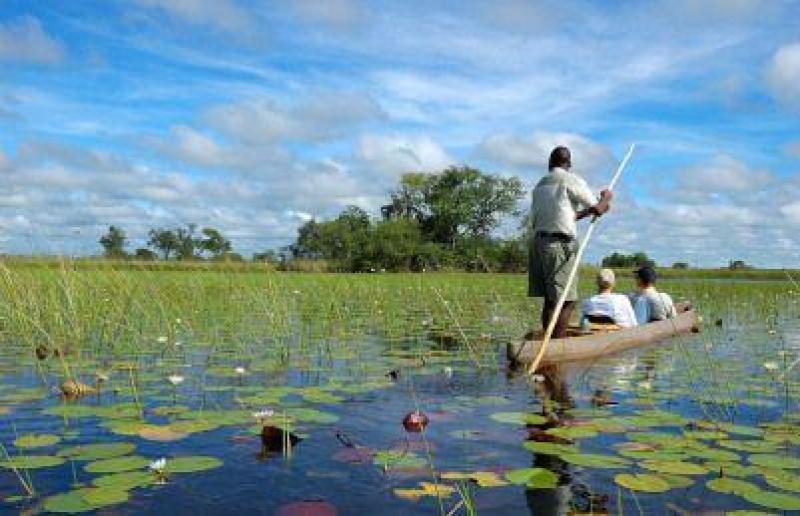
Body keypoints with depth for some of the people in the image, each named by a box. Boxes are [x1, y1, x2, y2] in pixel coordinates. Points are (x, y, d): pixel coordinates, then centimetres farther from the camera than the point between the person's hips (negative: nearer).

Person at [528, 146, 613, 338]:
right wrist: (606, 197, 20)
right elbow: (598, 210, -4)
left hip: (538, 241, 8)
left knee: (550, 300, 11)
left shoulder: (539, 185, 19)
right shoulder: (572, 180, -3)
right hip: (560, 243, -7)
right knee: (566, 301, -7)